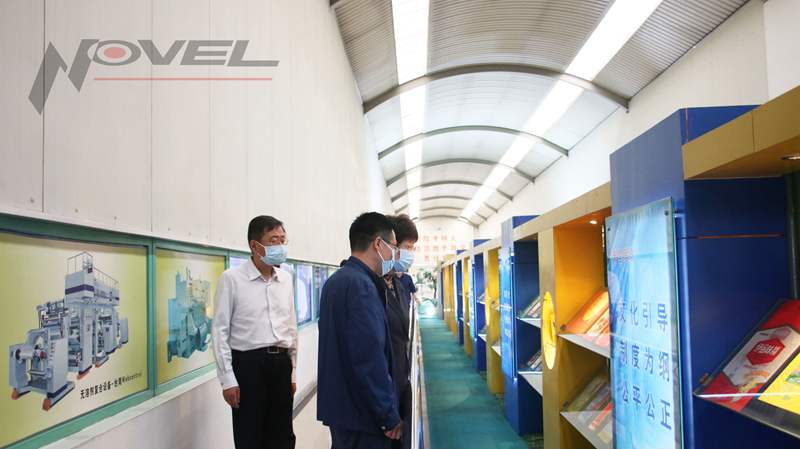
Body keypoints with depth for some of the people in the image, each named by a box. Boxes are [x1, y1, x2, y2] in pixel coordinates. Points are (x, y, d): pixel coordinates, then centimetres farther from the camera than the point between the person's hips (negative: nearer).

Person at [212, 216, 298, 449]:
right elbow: (220, 330, -8)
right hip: (249, 364, -5)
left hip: (281, 362, 5)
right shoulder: (232, 278, -8)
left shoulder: (286, 279, 8)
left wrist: (293, 371, 14)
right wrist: (227, 379, -12)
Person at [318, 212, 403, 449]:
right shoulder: (361, 285, -20)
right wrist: (389, 416, -17)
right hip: (361, 411, -10)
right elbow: (370, 360, -24)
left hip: (340, 405, 10)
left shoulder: (336, 280, 11)